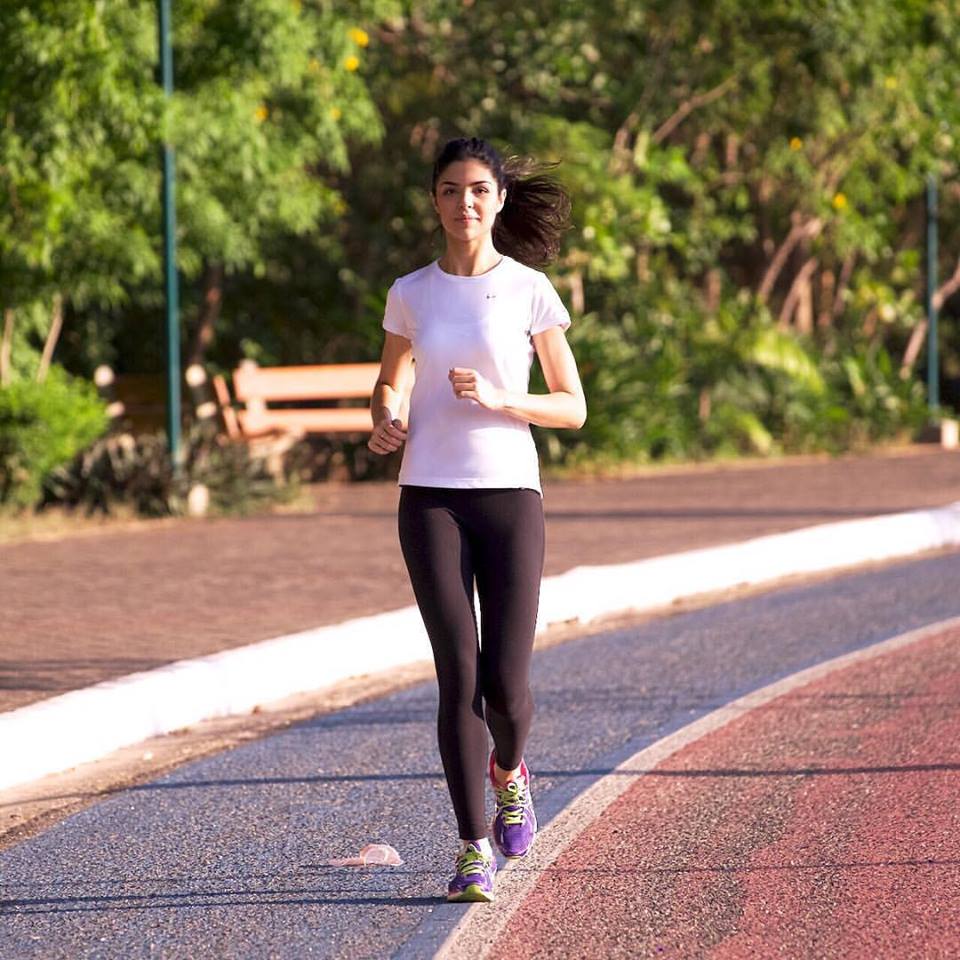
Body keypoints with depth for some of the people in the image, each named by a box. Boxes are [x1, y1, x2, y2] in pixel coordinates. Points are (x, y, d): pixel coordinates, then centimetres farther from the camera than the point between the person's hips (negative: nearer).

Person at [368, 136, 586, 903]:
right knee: (459, 675, -9)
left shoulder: (531, 290, 1)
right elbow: (390, 385, 20)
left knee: (505, 684, -5)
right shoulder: (411, 293, 6)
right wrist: (385, 424, -3)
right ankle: (474, 853, -2)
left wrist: (497, 399, -14)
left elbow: (574, 408, 3)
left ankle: (508, 769, 32)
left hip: (509, 494, -1)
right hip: (431, 496, 1)